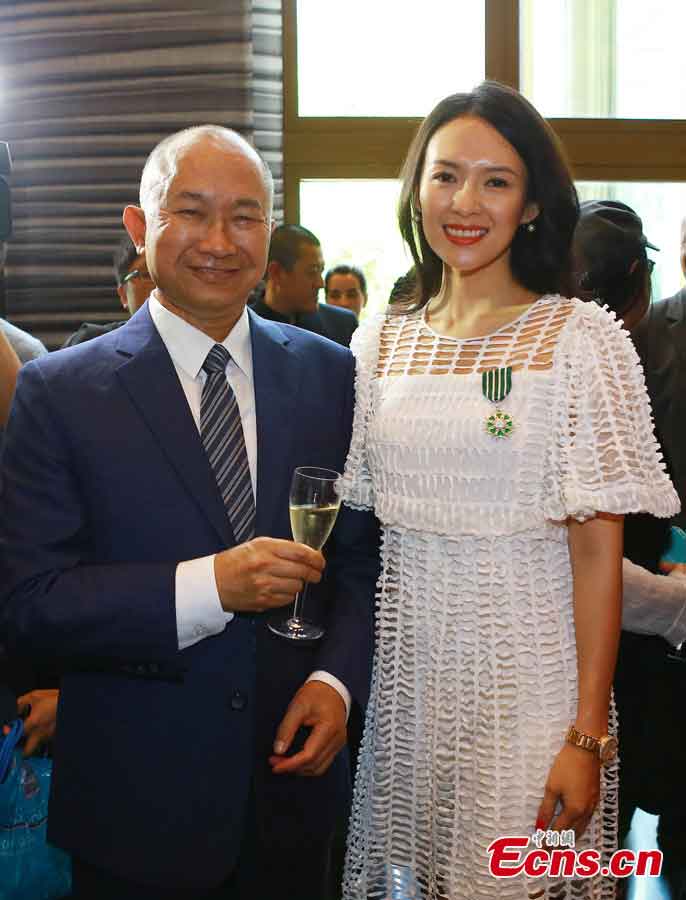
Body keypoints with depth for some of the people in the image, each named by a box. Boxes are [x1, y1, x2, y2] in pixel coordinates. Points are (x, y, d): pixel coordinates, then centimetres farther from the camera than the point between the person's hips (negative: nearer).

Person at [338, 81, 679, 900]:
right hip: (401, 670, 4)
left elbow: (597, 551, -10)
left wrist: (589, 738, -13)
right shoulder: (379, 341, 4)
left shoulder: (582, 339, -9)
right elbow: (357, 522, 9)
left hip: (526, 673, -4)